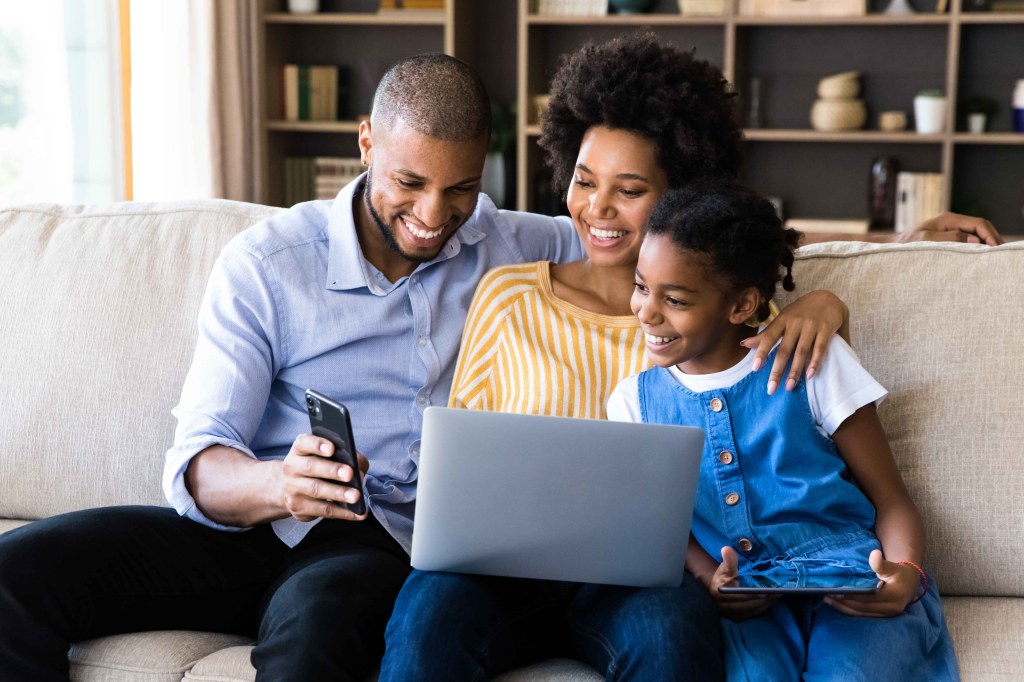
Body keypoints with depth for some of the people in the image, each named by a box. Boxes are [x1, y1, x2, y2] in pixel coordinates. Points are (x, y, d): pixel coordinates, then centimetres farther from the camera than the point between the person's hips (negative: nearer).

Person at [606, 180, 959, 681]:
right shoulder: (636, 399, 13)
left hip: (849, 580, 0)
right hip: (743, 599, 1)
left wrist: (906, 575, -16)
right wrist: (710, 581, -14)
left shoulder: (812, 362, 5)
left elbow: (891, 502, 6)